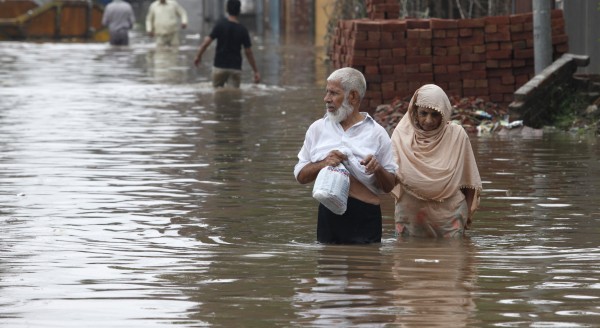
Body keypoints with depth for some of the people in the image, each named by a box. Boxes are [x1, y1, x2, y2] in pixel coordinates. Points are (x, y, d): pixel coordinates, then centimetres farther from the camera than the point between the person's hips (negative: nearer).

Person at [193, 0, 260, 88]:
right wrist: (256, 71, 5)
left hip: (220, 66, -1)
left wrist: (198, 56, 2)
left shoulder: (221, 24, -8)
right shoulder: (242, 30, -2)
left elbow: (207, 42, -11)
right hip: (235, 68, 1)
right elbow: (248, 52, -1)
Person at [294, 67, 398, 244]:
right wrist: (323, 164, -8)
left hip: (365, 217, -2)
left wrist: (378, 170, -14)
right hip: (328, 214, 2)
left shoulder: (376, 133, 5)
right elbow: (300, 175, 10)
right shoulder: (318, 129, 13)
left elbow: (390, 186, 7)